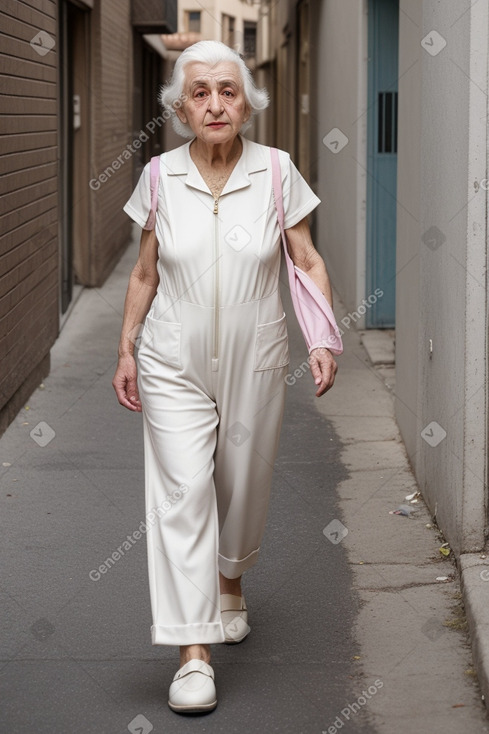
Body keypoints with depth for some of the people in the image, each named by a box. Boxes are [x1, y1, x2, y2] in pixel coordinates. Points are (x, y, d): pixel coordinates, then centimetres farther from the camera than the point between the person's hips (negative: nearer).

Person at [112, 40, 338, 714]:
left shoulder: (277, 172, -6)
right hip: (175, 363, -1)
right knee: (182, 493, -11)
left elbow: (309, 263, -1)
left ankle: (231, 580, 47)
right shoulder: (160, 177, -3)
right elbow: (145, 272, 7)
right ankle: (194, 652, -10)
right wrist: (126, 352, 6)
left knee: (243, 485, 15)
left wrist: (323, 338, -13)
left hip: (255, 361, 1)